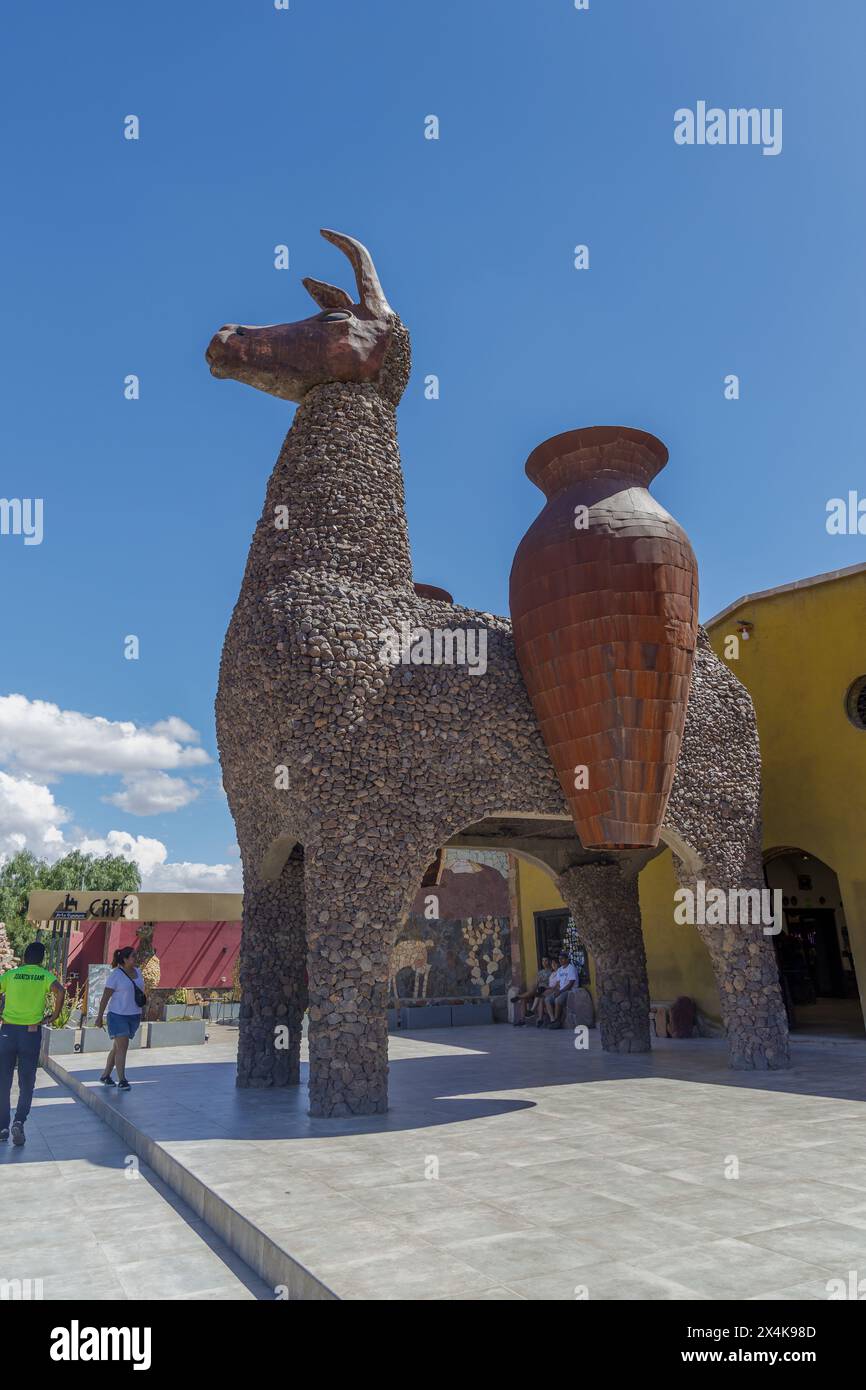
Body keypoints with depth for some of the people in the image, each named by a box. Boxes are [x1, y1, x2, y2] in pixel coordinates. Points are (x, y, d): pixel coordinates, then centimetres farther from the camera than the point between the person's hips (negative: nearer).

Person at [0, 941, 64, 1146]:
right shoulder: (45, 975, 1)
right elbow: (59, 991, -17)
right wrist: (55, 1016, -5)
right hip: (31, 1032, -1)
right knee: (26, 1083, 9)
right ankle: (19, 1121, -9)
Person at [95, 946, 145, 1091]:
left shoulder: (137, 972, 8)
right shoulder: (115, 975, -11)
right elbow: (105, 996, -10)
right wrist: (100, 1016, -10)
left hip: (134, 1015, 6)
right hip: (118, 1015, -6)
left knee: (117, 1048, 14)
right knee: (122, 1047, -11)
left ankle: (105, 1075, 27)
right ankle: (122, 1081, -8)